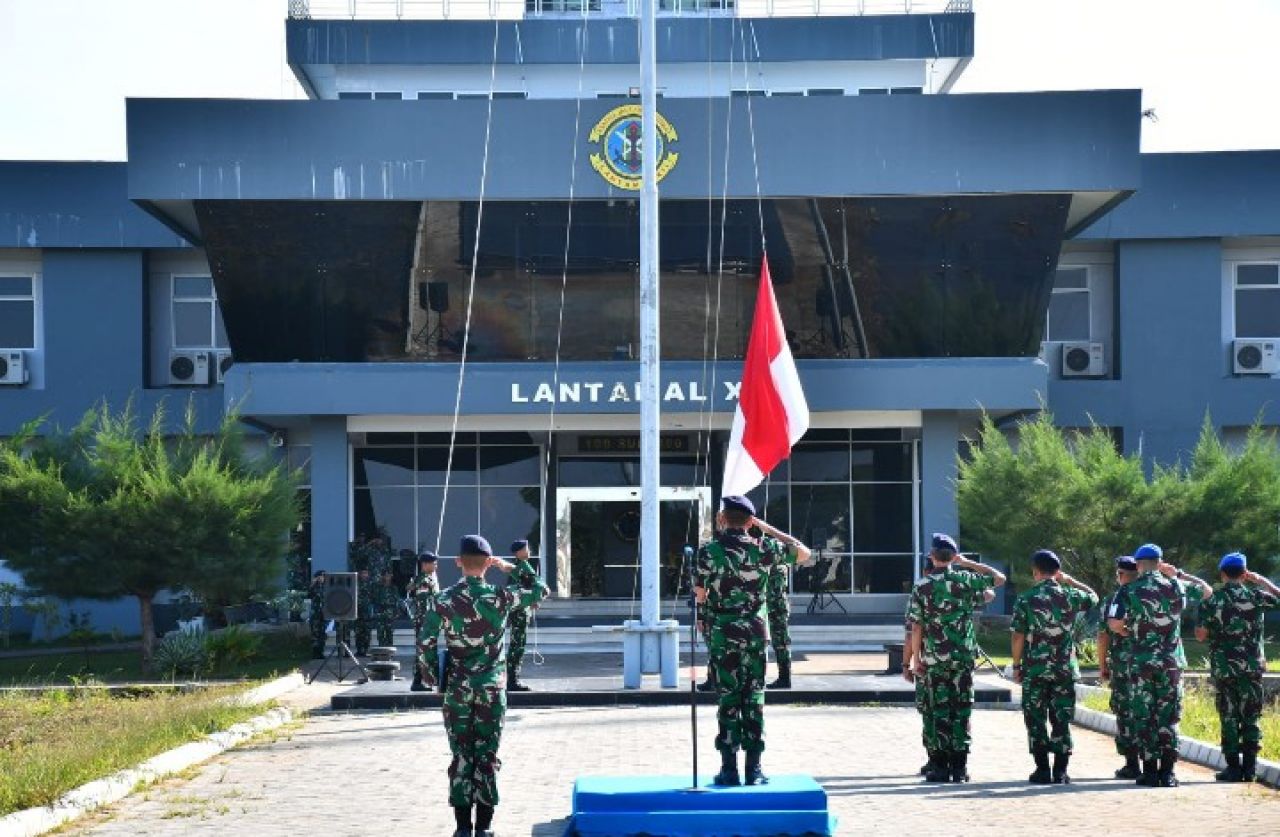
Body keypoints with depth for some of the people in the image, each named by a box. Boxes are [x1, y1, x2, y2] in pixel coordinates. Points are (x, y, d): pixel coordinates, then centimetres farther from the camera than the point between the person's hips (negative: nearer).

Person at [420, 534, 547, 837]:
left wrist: (432, 676, 6)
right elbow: (540, 590, 8)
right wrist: (513, 567, 11)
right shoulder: (501, 597, -7)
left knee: (461, 757, 7)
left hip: (458, 688, 0)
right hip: (492, 688, 0)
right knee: (487, 757, 6)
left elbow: (426, 644, -8)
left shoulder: (443, 600, -6)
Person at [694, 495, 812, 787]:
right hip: (755, 631, 2)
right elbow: (803, 553, 14)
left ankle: (729, 768, 1)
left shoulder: (708, 551, -8)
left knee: (727, 697, 2)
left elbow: (700, 595, -1)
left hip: (721, 632, -2)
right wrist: (768, 529, 13)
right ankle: (754, 768, 6)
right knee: (754, 698, 6)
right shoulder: (764, 548, -2)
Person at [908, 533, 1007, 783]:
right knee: (961, 711, 5)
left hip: (934, 659, -1)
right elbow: (999, 578, 13)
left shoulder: (922, 586, -4)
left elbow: (916, 627, -5)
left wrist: (916, 658, 3)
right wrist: (967, 563, 11)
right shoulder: (966, 580, -2)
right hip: (964, 657, 1)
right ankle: (960, 767, 5)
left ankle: (942, 767, 2)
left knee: (940, 712, 4)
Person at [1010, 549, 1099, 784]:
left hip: (1034, 669, -2)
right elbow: (1093, 597, 21)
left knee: (1036, 721, 6)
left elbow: (1018, 637, -6)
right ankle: (1060, 772, 5)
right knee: (1062, 721, 7)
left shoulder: (1025, 600, -6)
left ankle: (1042, 771, 4)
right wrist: (1069, 580, 21)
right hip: (1065, 668, 2)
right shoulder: (1070, 596, -1)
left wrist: (1016, 666, 4)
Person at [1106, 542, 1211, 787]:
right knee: (1168, 718, 6)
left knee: (1143, 718, 5)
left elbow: (1114, 624, -10)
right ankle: (1167, 772, 2)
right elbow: (1206, 589, 20)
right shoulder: (1176, 586, 2)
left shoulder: (1130, 591, -4)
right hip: (1171, 661, 1)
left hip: (1141, 663, -1)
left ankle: (1150, 771, 4)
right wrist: (1178, 573, 23)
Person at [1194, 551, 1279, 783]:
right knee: (1251, 718, 9)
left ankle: (1233, 768, 2)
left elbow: (1201, 635, -6)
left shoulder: (1212, 601, -6)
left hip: (1223, 667, -1)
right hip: (1252, 666, 1)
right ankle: (1250, 767, 7)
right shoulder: (1256, 596, -2)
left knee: (1229, 718, 4)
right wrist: (1261, 581, 20)